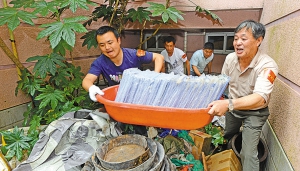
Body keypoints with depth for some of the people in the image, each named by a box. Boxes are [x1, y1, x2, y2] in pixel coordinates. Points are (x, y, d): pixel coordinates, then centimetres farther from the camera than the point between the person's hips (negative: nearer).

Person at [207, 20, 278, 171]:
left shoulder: (267, 66, -30)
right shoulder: (230, 58, -14)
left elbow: (260, 98, -44)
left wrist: (228, 104, -59)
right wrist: (221, 104, 1)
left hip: (254, 112, -5)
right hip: (232, 107, 5)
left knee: (248, 155, -8)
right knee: (226, 139, 23)